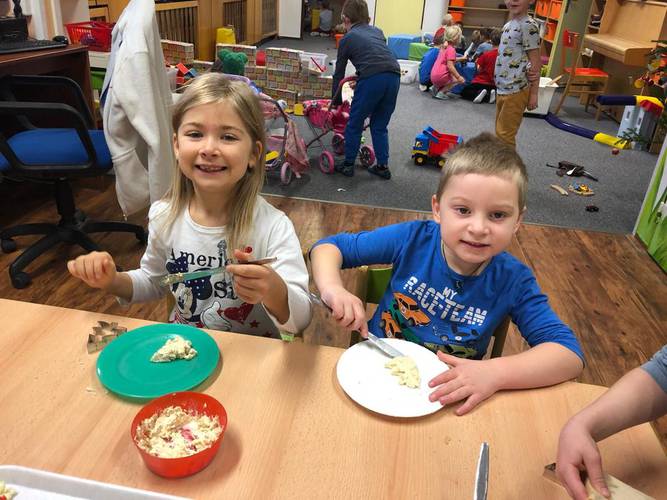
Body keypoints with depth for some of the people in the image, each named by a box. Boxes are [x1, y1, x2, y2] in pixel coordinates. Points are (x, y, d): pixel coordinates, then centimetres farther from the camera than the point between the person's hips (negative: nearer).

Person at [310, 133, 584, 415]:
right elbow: (330, 246, -8)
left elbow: (570, 353, -17)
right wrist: (333, 289, -30)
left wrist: (495, 373, -33)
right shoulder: (412, 239, -16)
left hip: (446, 397, 1)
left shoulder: (513, 281, -14)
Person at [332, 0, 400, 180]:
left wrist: (336, 101, 31)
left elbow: (339, 73, 20)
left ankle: (348, 165, 21)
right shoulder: (377, 31, 28)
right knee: (380, 126, 19)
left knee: (354, 124, 12)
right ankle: (383, 166, 21)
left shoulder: (347, 39, 16)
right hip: (394, 76, 5)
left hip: (372, 78, -5)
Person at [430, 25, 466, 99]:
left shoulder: (445, 47, 15)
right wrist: (459, 77, -19)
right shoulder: (451, 49, -12)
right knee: (461, 80, -1)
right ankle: (441, 92, -6)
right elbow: (450, 66, -21)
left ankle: (436, 88, 12)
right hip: (440, 76, -9)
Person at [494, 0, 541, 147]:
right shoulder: (508, 25, 13)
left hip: (516, 90, -9)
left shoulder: (528, 25, -12)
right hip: (503, 88, 9)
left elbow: (535, 61, -12)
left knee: (504, 134, -4)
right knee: (499, 132, 17)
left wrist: (534, 93, -13)